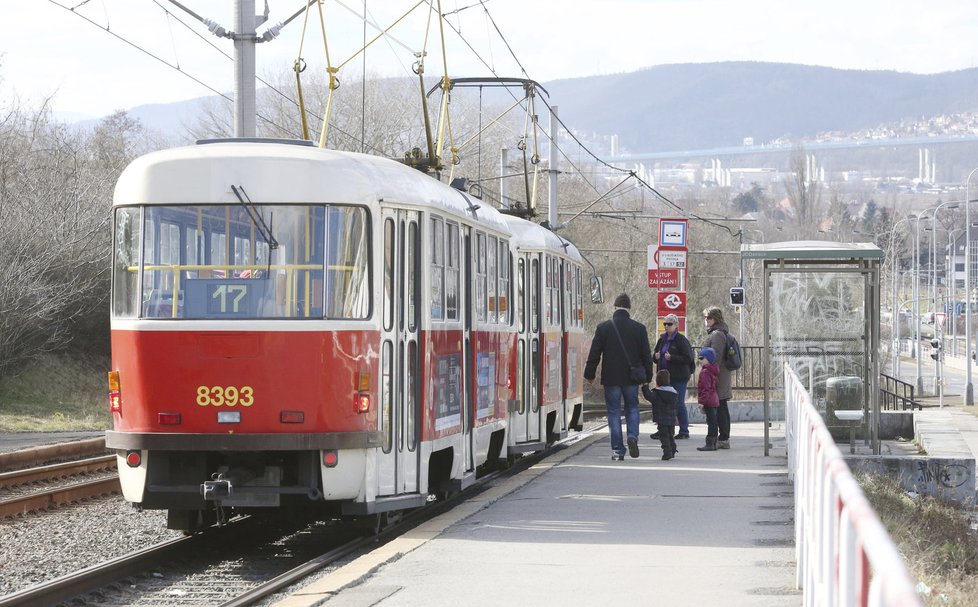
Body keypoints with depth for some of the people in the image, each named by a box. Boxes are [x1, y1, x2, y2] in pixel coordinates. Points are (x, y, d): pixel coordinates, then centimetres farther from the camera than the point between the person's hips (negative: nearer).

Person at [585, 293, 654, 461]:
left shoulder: (603, 327, -5)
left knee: (614, 412, 5)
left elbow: (594, 354, -1)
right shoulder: (639, 328, -2)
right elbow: (646, 354, 4)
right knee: (632, 408, 16)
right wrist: (647, 376, 13)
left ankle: (617, 449, 2)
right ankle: (633, 436, -8)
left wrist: (589, 375, 9)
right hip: (632, 378, 1)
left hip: (611, 377, -1)